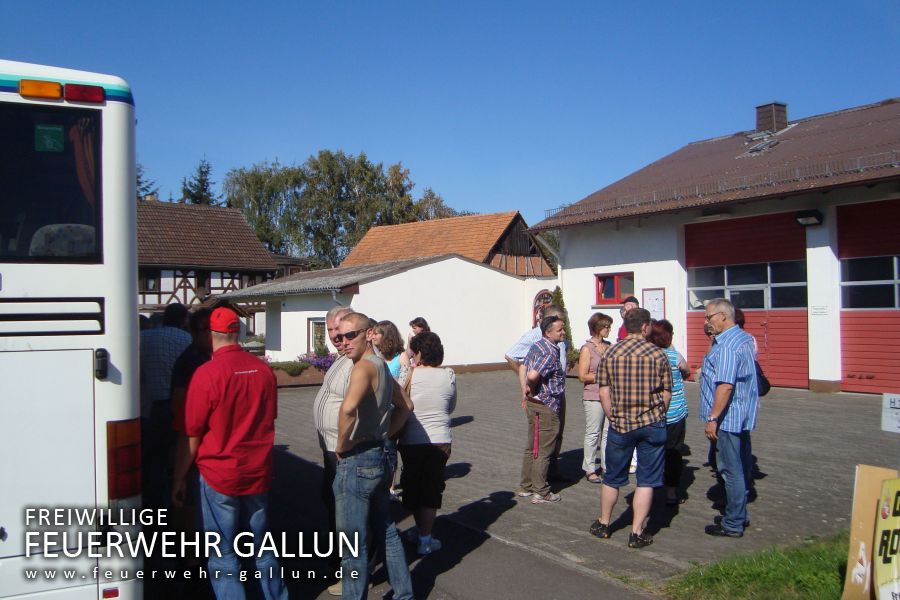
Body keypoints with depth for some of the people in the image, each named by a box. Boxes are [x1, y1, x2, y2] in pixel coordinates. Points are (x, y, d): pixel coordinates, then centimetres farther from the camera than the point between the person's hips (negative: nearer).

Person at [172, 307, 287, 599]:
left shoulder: (206, 373, -17)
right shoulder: (264, 370, -1)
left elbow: (192, 435, -11)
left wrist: (179, 479, 0)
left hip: (219, 477, -5)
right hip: (258, 474, 5)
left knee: (223, 556, 7)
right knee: (262, 547, 19)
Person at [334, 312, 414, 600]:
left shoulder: (364, 366, -18)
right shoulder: (381, 366, 10)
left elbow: (349, 407, -37)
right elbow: (406, 406, 24)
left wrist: (342, 444, -21)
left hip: (356, 462, -10)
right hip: (380, 457, 10)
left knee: (352, 544, 3)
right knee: (386, 531, 22)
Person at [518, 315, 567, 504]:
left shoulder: (537, 346, 9)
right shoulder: (550, 353, -21)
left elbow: (524, 367, 18)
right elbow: (533, 375, -33)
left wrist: (527, 390, 15)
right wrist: (532, 389, -14)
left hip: (534, 404, 10)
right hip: (547, 407, -9)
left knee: (532, 448, 17)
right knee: (543, 451, 0)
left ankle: (525, 487, 26)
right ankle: (541, 493, 9)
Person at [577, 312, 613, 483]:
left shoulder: (608, 346, 12)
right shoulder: (587, 348, -6)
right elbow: (583, 376, -10)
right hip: (594, 397, -6)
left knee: (609, 432, 7)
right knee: (593, 433, 0)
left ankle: (607, 466, 17)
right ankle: (589, 469, 10)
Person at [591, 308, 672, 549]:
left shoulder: (610, 354, -1)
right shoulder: (658, 354, -6)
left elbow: (604, 393, -2)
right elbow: (666, 394, -2)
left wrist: (614, 418, 9)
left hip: (620, 424, 2)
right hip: (652, 424, -2)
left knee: (612, 479, 16)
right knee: (646, 480, 8)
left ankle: (603, 524, 31)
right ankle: (637, 533, 10)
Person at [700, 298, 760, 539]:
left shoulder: (726, 346, -22)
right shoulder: (744, 337, 12)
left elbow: (725, 386, -27)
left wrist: (713, 418, -24)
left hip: (728, 417, -11)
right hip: (742, 416, 11)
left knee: (731, 470, -2)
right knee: (741, 467, 17)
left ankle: (733, 524, 7)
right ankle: (740, 515, 29)